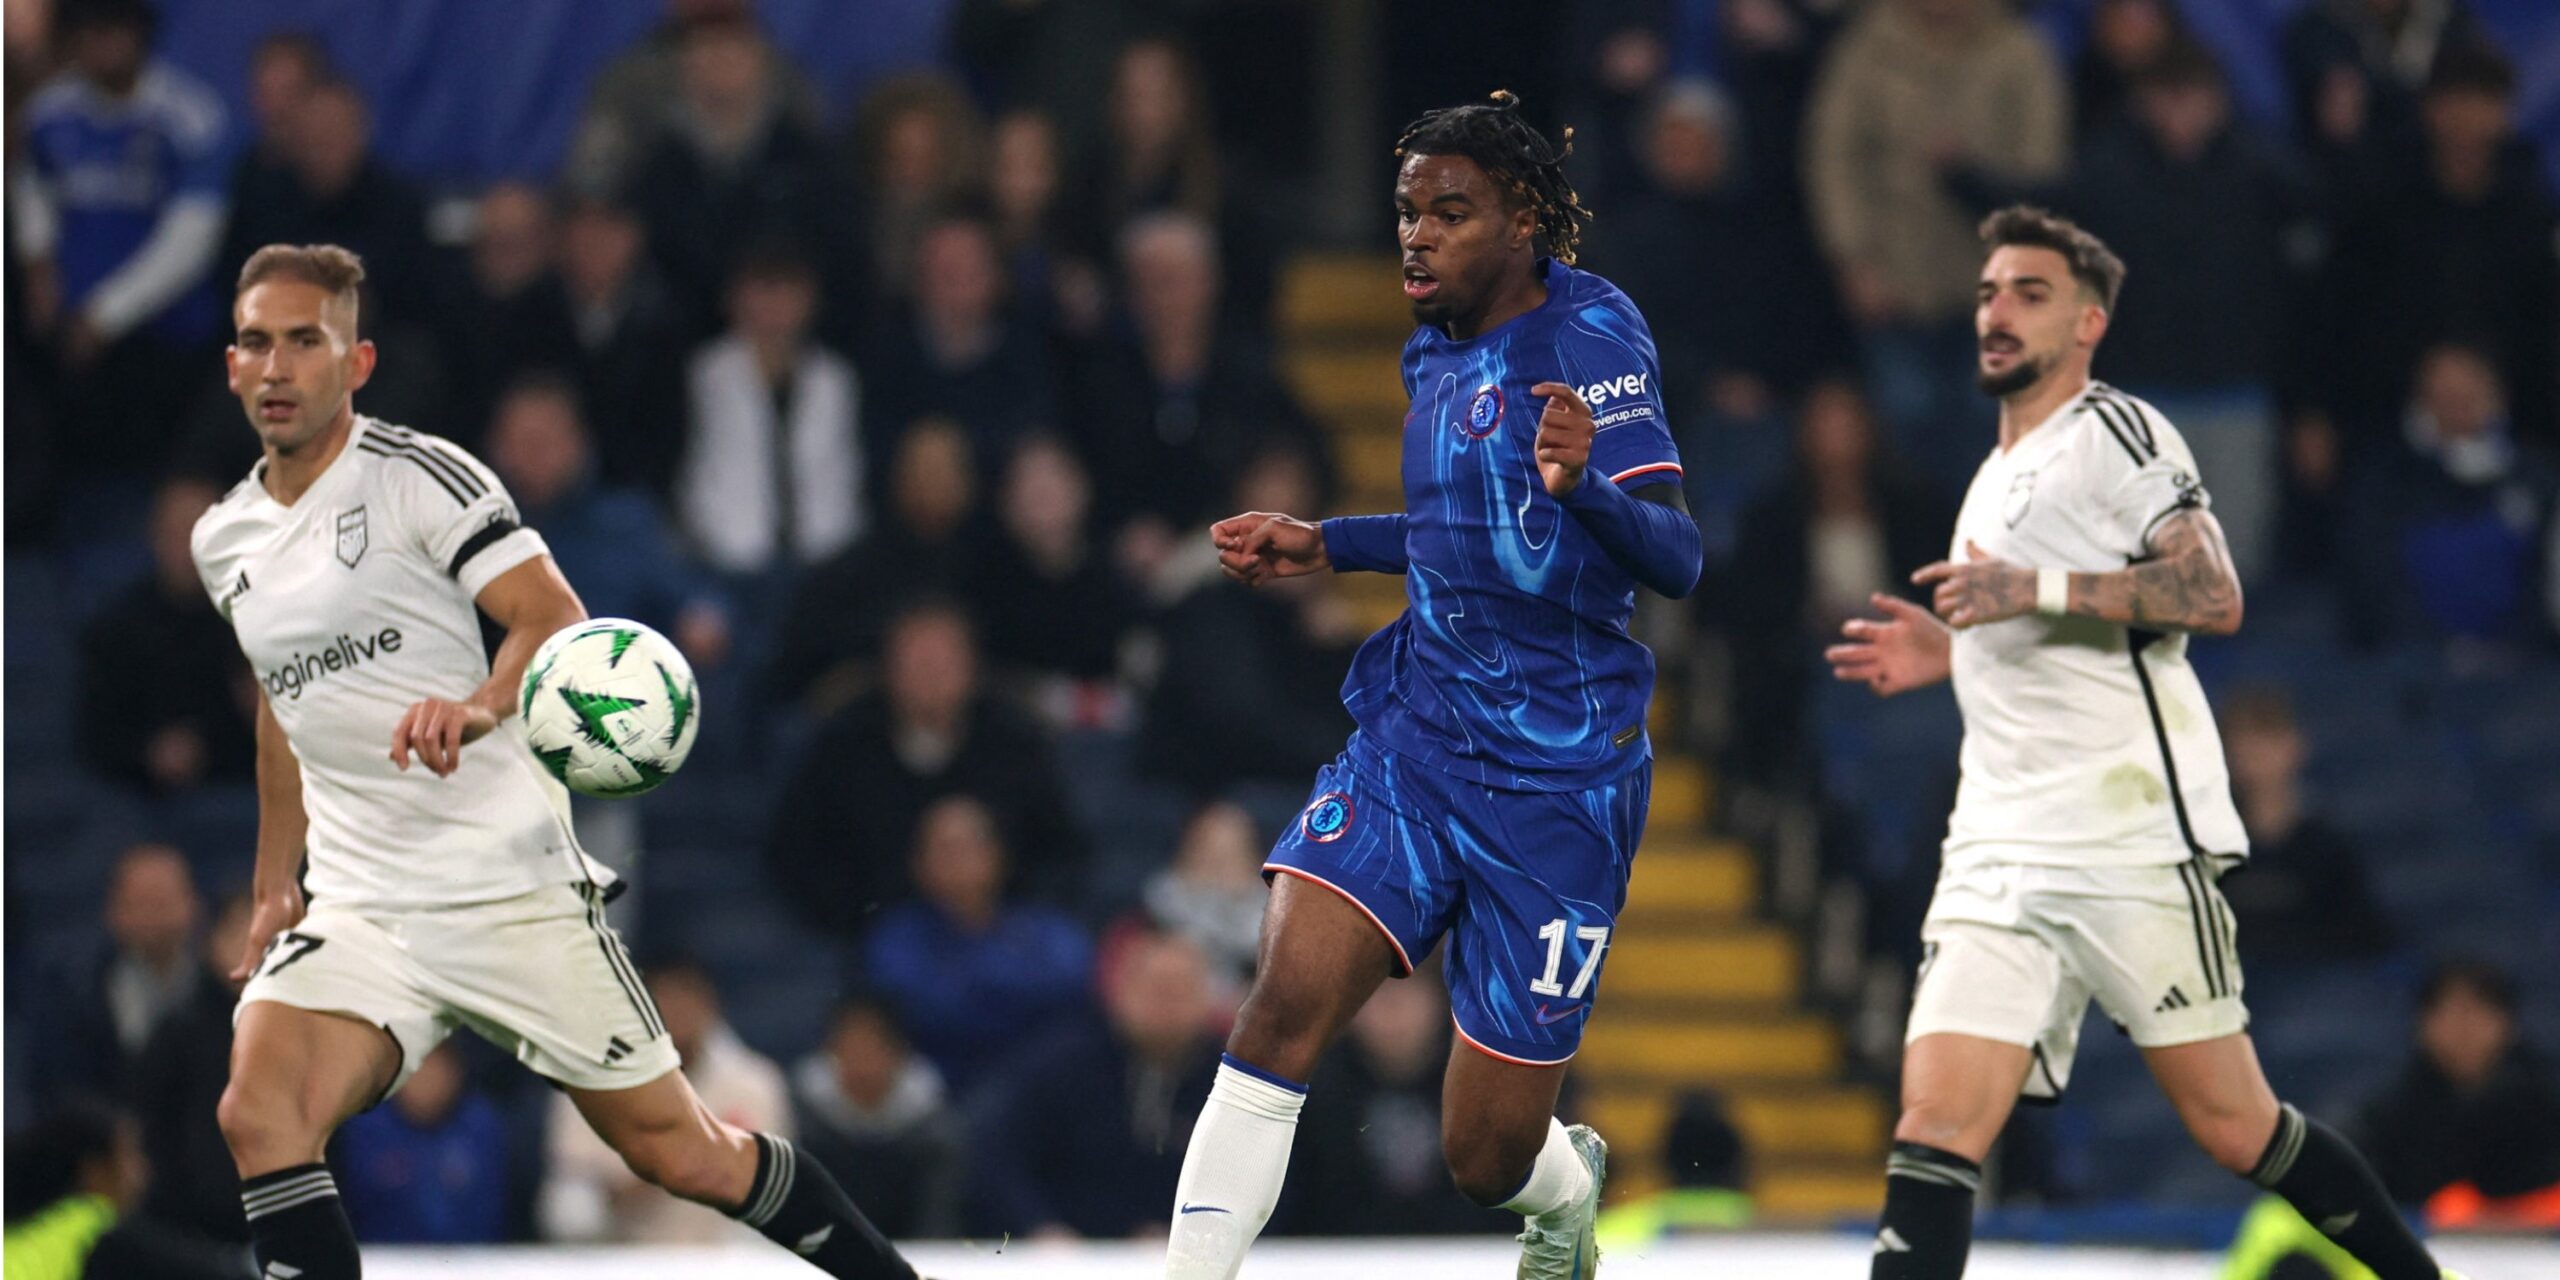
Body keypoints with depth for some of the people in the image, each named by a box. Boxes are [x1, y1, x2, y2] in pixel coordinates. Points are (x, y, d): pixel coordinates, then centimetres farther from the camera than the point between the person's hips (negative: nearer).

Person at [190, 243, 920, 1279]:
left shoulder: (421, 475, -8)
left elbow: (555, 621, -17)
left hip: (510, 883, -5)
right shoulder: (223, 542, 11)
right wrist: (274, 886, 25)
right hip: (356, 910, 5)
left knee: (682, 1155, 3)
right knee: (256, 1115, -23)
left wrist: (479, 708, -36)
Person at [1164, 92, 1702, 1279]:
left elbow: (1675, 558, -20)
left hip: (1558, 780, -5)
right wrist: (1325, 547, 21)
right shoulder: (1439, 355, 11)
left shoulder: (1587, 332, -11)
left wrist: (1583, 480, -40)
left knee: (1486, 1160, 3)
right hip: (1413, 737, 5)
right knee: (1282, 1009, -22)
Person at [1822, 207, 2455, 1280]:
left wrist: (2036, 591, -21)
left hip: (2135, 842, -7)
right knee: (1935, 1125, -9)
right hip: (2000, 856, 7)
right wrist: (1953, 652, 20)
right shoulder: (1996, 479, 24)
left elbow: (2211, 596, -18)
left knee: (2233, 1125, 0)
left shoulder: (2114, 431, -4)